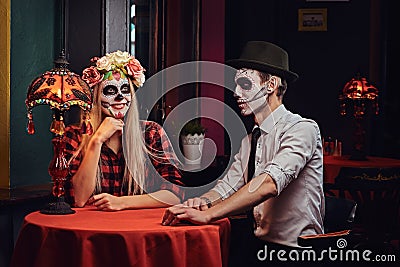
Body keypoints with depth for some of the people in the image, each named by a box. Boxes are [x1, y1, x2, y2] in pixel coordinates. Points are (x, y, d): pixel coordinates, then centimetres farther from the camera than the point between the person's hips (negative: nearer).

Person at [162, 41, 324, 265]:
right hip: (259, 247, 7)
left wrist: (208, 214, -31)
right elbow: (227, 186, 11)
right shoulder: (250, 139, 15)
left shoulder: (302, 129, -12)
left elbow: (269, 183, -26)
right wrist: (204, 201, -12)